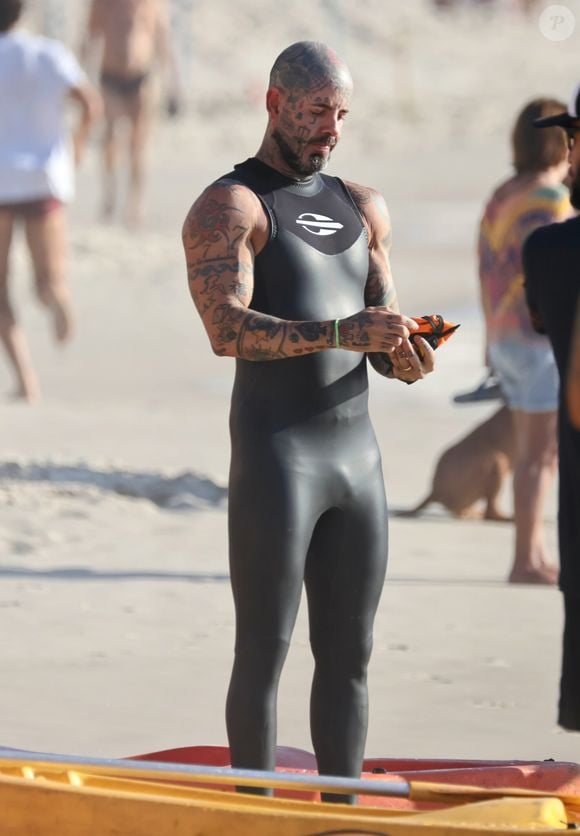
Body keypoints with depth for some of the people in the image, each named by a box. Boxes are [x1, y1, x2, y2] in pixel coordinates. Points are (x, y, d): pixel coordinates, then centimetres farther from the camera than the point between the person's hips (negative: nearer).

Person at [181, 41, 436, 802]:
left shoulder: (362, 210, 18)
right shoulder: (229, 207, -4)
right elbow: (227, 329, -18)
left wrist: (406, 358, -5)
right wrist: (340, 331, -29)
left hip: (357, 452, 7)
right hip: (274, 454, -7)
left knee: (348, 652, 7)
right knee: (264, 652, -4)